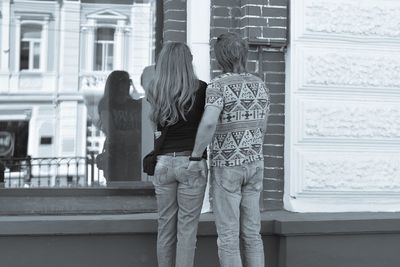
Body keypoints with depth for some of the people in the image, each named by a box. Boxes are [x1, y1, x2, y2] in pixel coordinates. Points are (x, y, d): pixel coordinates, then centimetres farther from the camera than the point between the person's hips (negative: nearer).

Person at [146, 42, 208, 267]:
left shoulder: (155, 92, 3)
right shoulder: (201, 89, -7)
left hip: (164, 164, 4)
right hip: (192, 164, -3)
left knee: (166, 228, 11)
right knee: (187, 230, 0)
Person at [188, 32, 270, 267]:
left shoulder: (218, 85, -16)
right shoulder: (260, 85, 4)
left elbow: (208, 123, -32)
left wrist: (195, 157, -19)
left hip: (226, 168, -6)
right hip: (253, 165, 6)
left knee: (228, 235, 1)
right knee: (251, 233, 12)